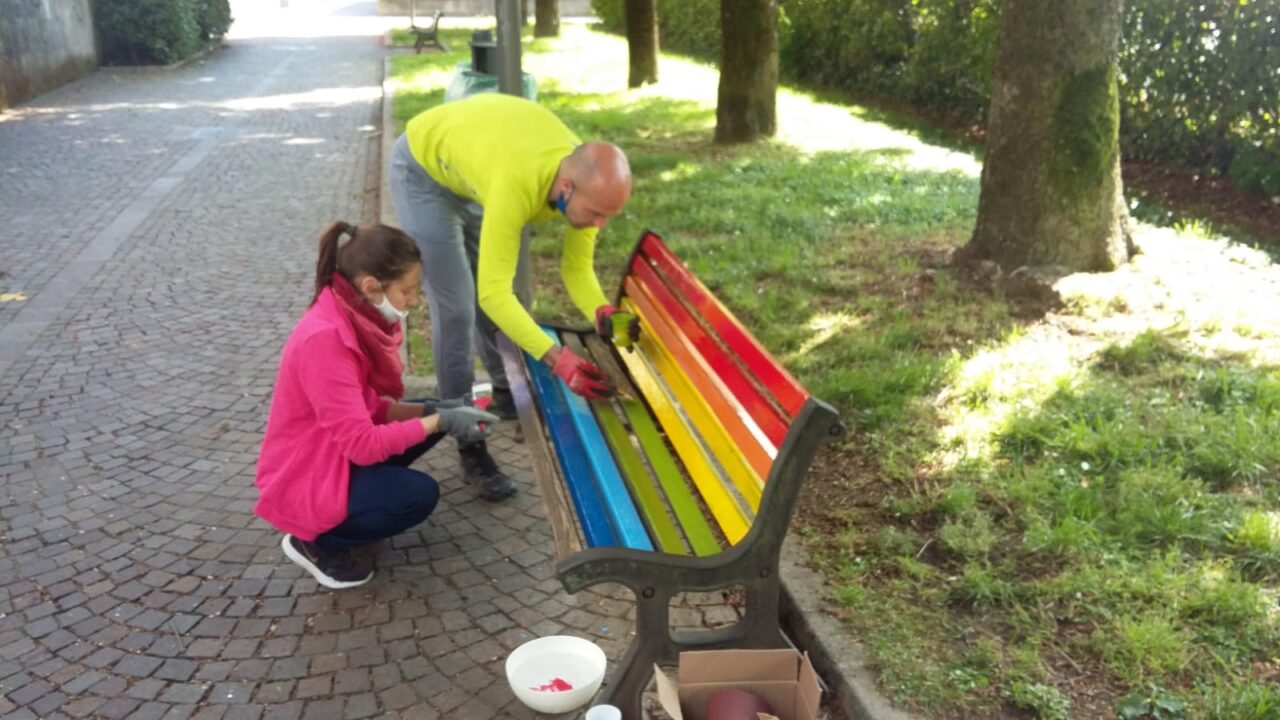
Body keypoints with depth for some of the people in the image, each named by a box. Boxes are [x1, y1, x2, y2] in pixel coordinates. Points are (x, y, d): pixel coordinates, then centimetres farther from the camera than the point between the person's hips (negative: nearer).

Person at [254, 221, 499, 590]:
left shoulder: (354, 318, -2)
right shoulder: (324, 339, -30)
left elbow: (368, 407, 5)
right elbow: (363, 444, -30)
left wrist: (434, 410, -8)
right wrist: (440, 422, -22)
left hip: (335, 453, 9)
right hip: (303, 483, -9)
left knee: (433, 415, 6)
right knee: (419, 495, -23)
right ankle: (315, 540, -1)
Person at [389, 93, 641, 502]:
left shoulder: (589, 180, -25)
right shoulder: (518, 183, -45)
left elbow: (577, 267, -14)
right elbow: (493, 293, -44)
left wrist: (603, 315, -33)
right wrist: (557, 359, -51)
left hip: (474, 161, 6)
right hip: (424, 168, -6)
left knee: (496, 298, 13)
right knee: (456, 308, -10)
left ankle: (506, 395, 36)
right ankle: (469, 445, 0)